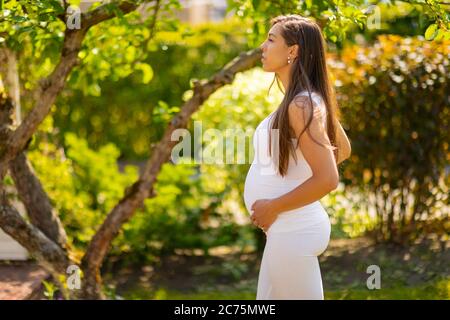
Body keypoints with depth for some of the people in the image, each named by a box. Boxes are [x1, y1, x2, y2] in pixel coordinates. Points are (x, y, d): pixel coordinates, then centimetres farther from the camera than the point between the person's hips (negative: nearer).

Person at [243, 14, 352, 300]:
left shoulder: (301, 105, -21)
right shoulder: (309, 99, 8)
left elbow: (327, 179, -27)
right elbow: (343, 149, 23)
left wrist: (273, 207, -18)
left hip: (293, 231, -10)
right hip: (287, 229, 10)